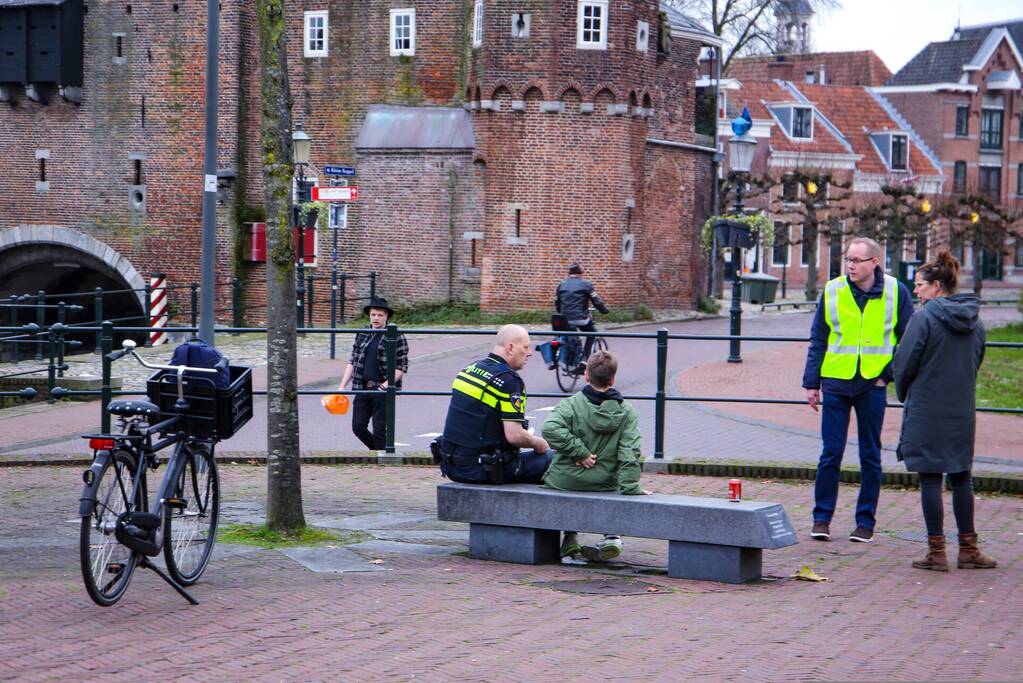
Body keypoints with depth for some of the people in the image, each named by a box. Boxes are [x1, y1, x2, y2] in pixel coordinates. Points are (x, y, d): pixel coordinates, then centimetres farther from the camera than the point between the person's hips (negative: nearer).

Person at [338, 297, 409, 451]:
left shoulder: (396, 337, -5)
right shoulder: (362, 334, 10)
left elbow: (401, 368, -6)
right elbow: (352, 362, 15)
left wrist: (384, 386, -16)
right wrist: (342, 386, 8)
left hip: (384, 391, -5)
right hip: (362, 389, 5)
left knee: (379, 431, -5)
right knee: (358, 427, 5)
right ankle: (378, 451, 29)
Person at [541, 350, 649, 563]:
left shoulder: (571, 405, -11)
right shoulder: (627, 413, -5)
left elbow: (551, 429, -29)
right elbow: (629, 453, -11)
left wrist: (580, 452, -22)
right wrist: (630, 487, -10)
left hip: (564, 481, -2)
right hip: (604, 485, 2)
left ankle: (570, 542, 23)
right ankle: (612, 536, 16)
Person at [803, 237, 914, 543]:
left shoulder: (896, 292, -2)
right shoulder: (832, 291, 0)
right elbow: (817, 340, 6)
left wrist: (889, 374, -3)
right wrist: (812, 383, 3)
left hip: (873, 384, 0)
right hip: (836, 382, 0)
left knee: (870, 457, 7)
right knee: (830, 454, 1)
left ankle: (866, 521, 15)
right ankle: (822, 518, 10)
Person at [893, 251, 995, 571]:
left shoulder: (924, 318, -13)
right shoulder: (974, 320, 7)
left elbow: (904, 364, -9)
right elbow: (976, 362, 15)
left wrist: (904, 395, 9)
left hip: (927, 410, -6)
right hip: (963, 410, 6)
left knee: (930, 478, 0)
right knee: (962, 477, 13)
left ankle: (937, 551, 2)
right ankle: (968, 549, 15)